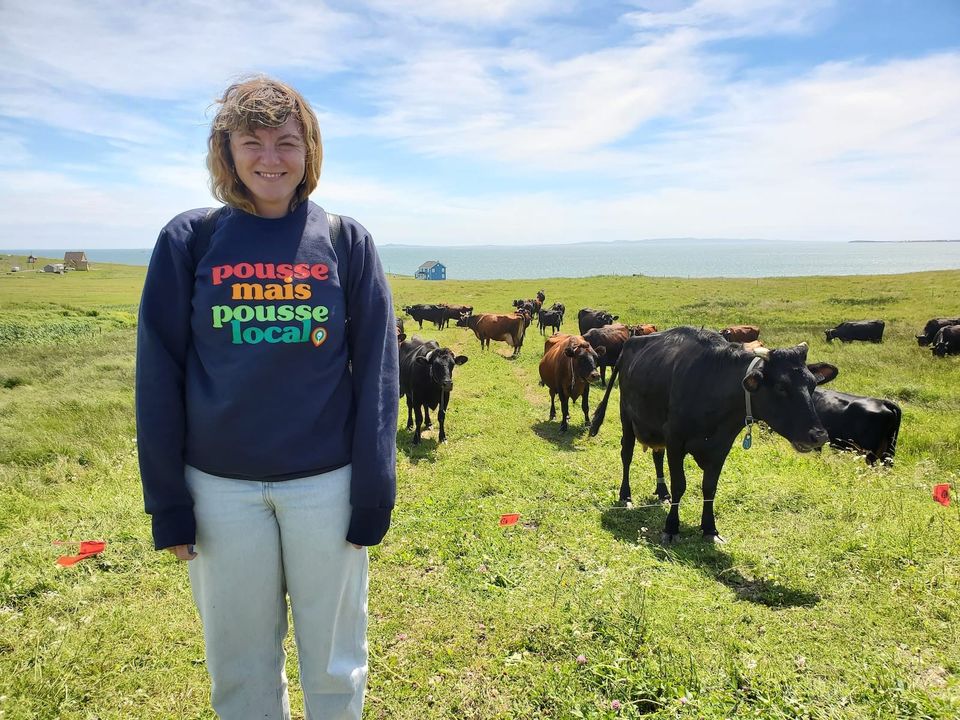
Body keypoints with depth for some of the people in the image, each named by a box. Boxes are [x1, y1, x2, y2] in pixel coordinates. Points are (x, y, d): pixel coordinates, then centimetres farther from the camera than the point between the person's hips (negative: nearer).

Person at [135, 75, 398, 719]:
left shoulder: (347, 242, -1)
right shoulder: (188, 241, 0)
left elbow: (376, 372, -2)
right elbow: (159, 375, 1)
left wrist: (374, 494, -5)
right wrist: (166, 499, -1)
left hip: (326, 483, 0)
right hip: (219, 488, 1)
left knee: (334, 662, 14)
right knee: (241, 665, 16)